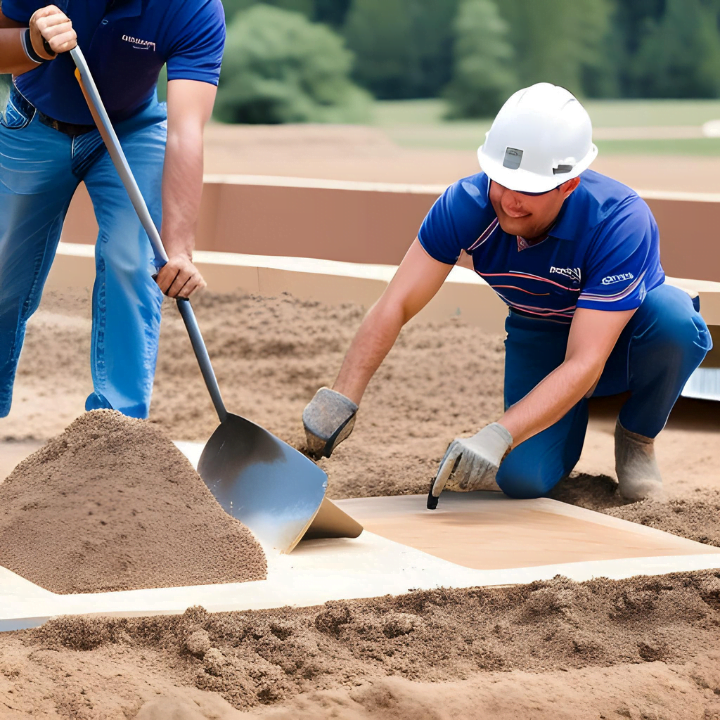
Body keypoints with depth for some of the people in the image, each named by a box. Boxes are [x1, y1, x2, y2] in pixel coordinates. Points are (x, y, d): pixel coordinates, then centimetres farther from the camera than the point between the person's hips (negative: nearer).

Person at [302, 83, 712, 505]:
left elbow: (585, 363, -41)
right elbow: (397, 305, -23)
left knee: (675, 320, -38)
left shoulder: (622, 222, -36)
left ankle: (637, 438, -6)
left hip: (619, 337, -2)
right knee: (523, 478, -23)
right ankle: (570, 413, 14)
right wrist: (342, 399, -35)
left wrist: (498, 436, -52)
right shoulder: (468, 204, -26)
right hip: (541, 340, 2)